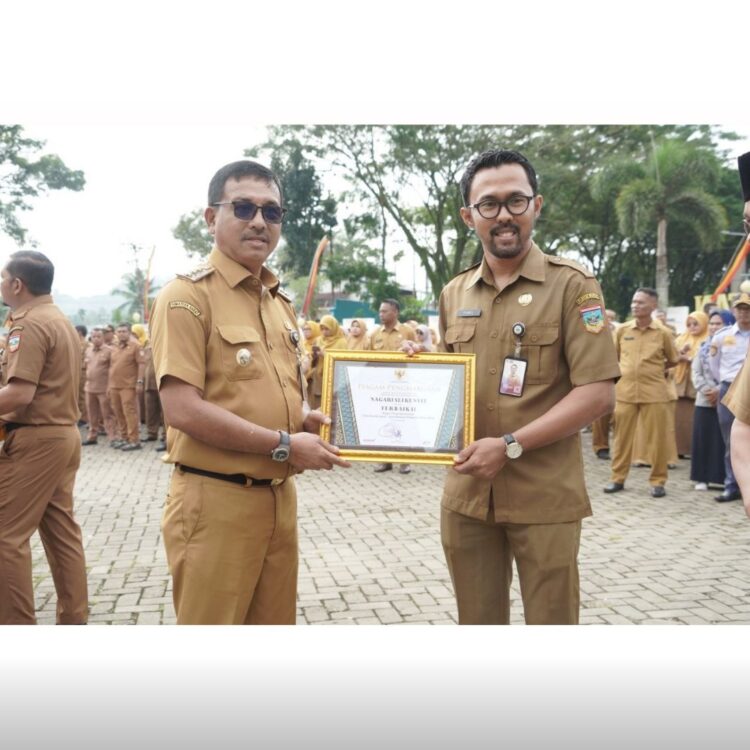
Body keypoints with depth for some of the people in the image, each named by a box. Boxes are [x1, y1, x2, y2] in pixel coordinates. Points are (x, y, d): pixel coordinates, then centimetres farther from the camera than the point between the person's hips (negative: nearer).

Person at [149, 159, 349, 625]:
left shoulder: (281, 302, 13)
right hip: (216, 502, -7)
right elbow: (183, 409, -20)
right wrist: (284, 445, -18)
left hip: (280, 497, 8)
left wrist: (307, 419, 1)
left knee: (276, 621, 18)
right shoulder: (189, 295, -11)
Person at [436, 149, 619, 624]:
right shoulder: (454, 294, 10)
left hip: (545, 495, -4)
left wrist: (511, 445, -18)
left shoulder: (572, 285, -6)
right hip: (466, 493, 4)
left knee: (550, 617, 9)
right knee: (477, 619, 16)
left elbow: (598, 393, -12)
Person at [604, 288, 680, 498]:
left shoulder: (663, 333, -2)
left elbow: (673, 360, 11)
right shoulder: (622, 330, 2)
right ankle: (618, 478, 18)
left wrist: (653, 370, 7)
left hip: (654, 393, -2)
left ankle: (658, 481, 14)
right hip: (624, 391, 2)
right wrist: (627, 371, 9)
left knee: (657, 438, 2)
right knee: (622, 437, 7)